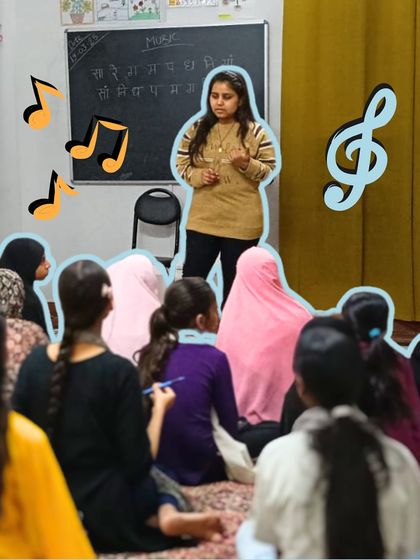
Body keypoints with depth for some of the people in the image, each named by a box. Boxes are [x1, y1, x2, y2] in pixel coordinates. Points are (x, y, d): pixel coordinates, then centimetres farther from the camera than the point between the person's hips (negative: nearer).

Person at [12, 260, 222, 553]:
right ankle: (168, 513, -4)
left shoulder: (34, 361, -6)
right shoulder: (119, 371, -19)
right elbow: (139, 466, -15)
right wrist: (160, 408, -1)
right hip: (103, 518, -5)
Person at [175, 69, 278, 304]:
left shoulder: (255, 131, -4)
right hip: (202, 220, 2)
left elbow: (269, 171, -1)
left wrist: (247, 164, -19)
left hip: (242, 223, -2)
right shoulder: (197, 129, 3)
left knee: (235, 286, 10)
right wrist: (198, 176, -11)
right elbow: (181, 165, 9)